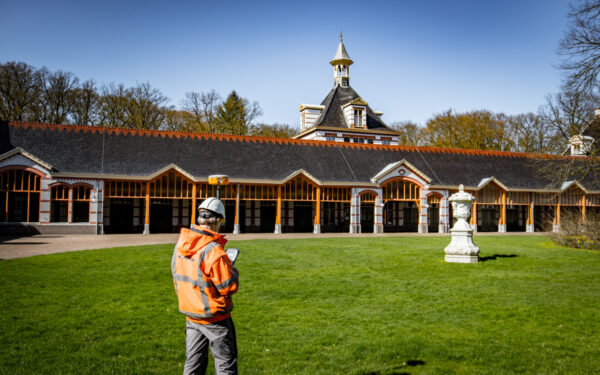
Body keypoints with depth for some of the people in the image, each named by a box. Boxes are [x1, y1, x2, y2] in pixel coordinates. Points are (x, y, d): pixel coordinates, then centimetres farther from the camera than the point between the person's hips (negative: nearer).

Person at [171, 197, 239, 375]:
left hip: (190, 314, 7)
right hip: (214, 317, -7)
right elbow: (229, 287, -19)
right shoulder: (213, 250, -23)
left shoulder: (180, 245, -1)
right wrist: (231, 269, 0)